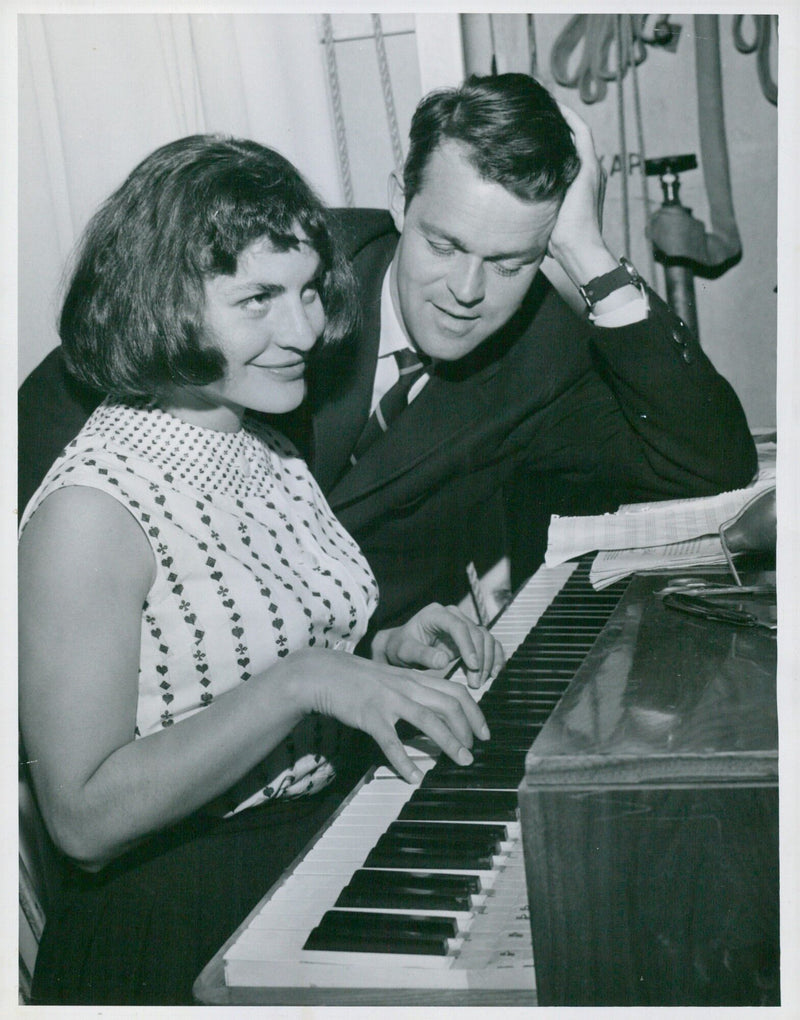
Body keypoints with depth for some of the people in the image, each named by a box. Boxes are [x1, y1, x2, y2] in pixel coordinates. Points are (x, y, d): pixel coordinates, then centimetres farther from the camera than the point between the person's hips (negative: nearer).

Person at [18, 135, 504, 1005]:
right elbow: (85, 818, -20)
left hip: (333, 827, 8)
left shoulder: (265, 447, 8)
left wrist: (382, 654, 2)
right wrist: (301, 681, -26)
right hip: (181, 914, -7)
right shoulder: (91, 508, -17)